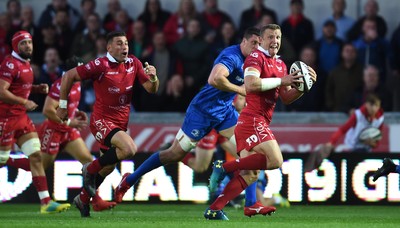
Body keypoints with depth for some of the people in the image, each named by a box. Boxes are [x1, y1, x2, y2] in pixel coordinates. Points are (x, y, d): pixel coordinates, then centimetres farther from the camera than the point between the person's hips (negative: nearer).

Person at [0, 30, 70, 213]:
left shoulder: (26, 64, 14)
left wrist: (38, 88, 10)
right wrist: (24, 102, -23)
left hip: (21, 116, 9)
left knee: (36, 156, 1)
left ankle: (46, 202, -1)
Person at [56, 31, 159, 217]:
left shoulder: (133, 63, 2)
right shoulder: (101, 65, -17)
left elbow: (151, 89, 4)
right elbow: (68, 76, -12)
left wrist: (153, 78, -18)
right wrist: (63, 105, -8)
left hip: (121, 123, 7)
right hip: (102, 121, -7)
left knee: (108, 166, 17)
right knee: (129, 149, -30)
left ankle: (83, 199, 38)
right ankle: (90, 169, -9)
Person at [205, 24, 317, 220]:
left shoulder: (280, 64, 20)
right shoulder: (256, 57, -6)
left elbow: (286, 98, 23)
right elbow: (251, 84, -23)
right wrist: (281, 81, -19)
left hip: (259, 123, 10)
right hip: (251, 118, -10)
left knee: (250, 175, 7)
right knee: (275, 160, -22)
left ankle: (214, 210, 6)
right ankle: (224, 167, -14)